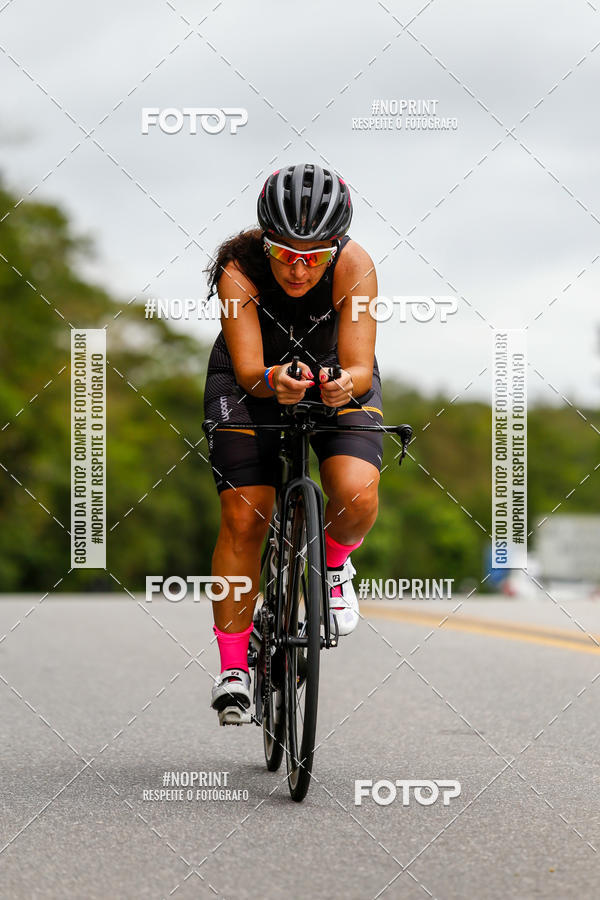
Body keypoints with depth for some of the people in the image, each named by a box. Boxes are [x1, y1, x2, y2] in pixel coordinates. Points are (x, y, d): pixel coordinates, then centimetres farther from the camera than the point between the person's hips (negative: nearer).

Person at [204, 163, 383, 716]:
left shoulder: (354, 267, -30)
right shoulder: (239, 270, -30)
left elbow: (361, 367, -32)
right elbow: (247, 368, -35)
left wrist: (345, 384, -56)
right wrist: (272, 381, -58)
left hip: (337, 378, 0)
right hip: (252, 380, 0)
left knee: (357, 494, -26)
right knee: (244, 518, -13)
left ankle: (334, 564, 9)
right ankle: (233, 665, 0)